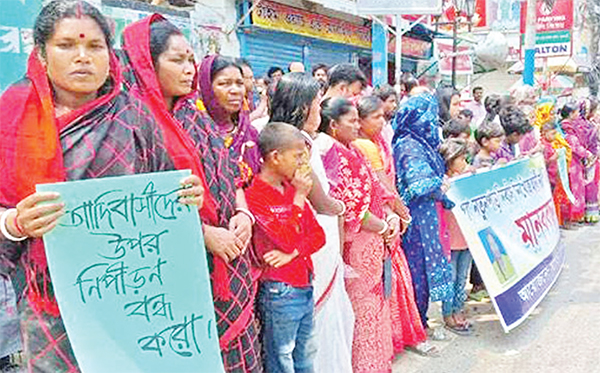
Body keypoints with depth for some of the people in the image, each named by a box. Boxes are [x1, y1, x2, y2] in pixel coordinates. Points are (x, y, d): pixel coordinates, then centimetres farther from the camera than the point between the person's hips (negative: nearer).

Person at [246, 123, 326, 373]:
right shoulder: (254, 196, -17)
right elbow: (289, 239, -24)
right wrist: (299, 197, -15)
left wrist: (292, 253, -12)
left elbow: (318, 235, 7)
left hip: (305, 287, 7)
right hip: (279, 293, -7)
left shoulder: (292, 189, 8)